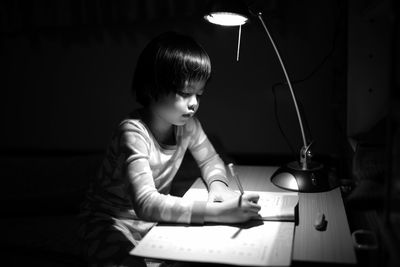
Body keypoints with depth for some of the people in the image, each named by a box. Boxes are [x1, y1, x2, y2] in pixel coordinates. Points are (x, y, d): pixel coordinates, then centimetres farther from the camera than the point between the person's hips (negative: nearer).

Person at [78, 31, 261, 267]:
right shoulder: (134, 133, -29)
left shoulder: (187, 124, -9)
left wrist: (218, 183, -16)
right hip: (115, 226, -5)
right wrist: (217, 211, -46)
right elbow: (145, 204, -39)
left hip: (157, 218, 6)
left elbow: (210, 160, 7)